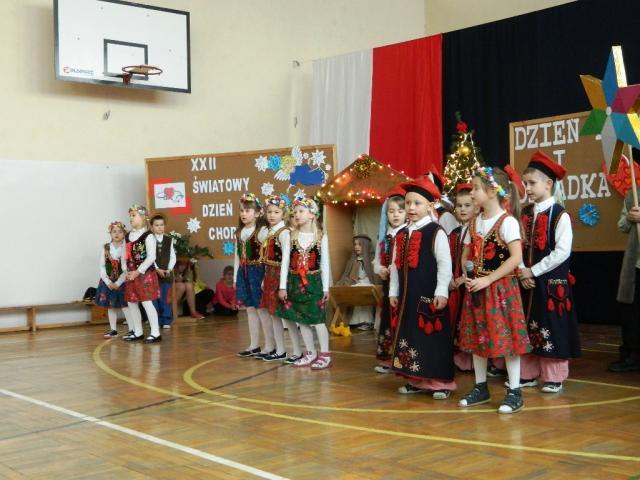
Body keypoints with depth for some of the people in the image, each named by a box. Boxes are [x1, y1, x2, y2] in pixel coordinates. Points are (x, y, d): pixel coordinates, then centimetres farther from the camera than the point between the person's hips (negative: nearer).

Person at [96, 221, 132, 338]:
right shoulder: (105, 248, 2)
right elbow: (102, 267, -1)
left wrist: (118, 283, -16)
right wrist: (108, 282, -12)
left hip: (122, 282, -4)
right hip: (108, 282, 4)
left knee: (125, 305, -7)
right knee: (110, 306, 10)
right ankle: (113, 330, 21)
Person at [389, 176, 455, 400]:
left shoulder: (436, 232, -9)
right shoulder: (401, 234, 10)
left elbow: (444, 264, -12)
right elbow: (396, 265, 14)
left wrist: (441, 292, -16)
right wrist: (393, 291, 13)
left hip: (429, 295, -7)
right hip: (407, 296, 7)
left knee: (433, 337, -1)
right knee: (409, 336, 11)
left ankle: (440, 382, 9)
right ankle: (416, 380, 23)